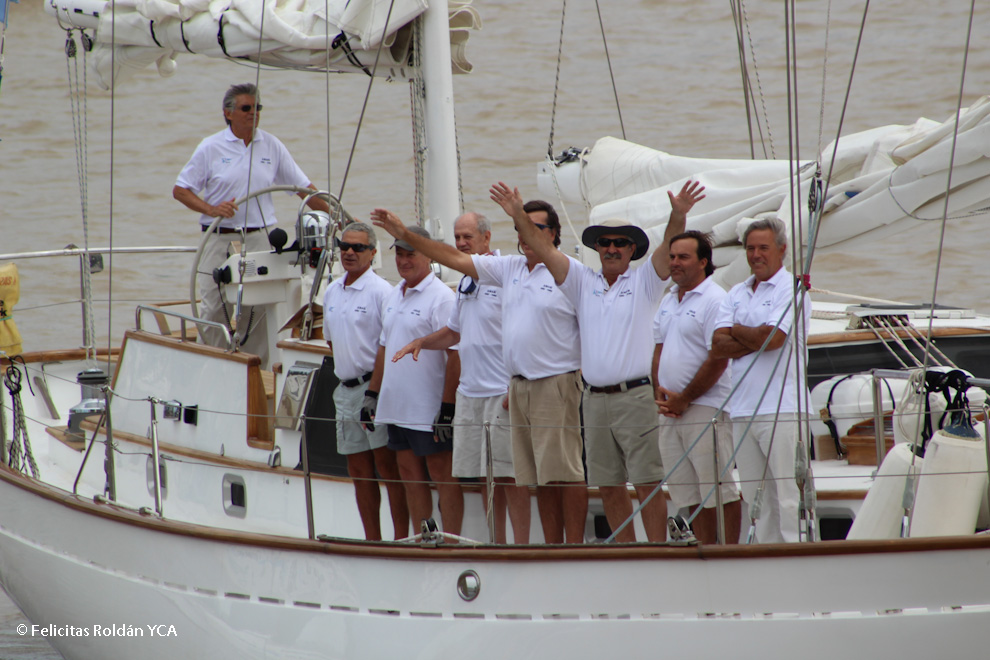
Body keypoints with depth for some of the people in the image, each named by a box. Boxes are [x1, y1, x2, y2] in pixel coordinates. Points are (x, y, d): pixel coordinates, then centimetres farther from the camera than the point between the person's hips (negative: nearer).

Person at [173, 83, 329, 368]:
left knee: (258, 311, 1)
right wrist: (210, 209, -13)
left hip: (259, 238, 2)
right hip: (219, 239, -2)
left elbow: (303, 187, 12)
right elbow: (180, 190, 3)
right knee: (215, 307, -5)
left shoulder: (272, 146, 9)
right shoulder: (211, 148, 2)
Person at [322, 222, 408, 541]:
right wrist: (345, 372, 15)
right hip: (345, 390, 8)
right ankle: (372, 541, 14)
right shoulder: (332, 291, 14)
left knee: (387, 463, -8)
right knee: (359, 471, 9)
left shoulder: (381, 291, -10)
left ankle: (401, 538, -6)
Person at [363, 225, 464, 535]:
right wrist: (371, 394, 17)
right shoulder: (392, 297, 13)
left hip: (429, 410, -8)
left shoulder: (441, 298, -12)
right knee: (410, 475, 10)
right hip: (395, 406, 8)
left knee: (442, 475, -3)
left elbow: (455, 355, -16)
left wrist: (448, 407, -19)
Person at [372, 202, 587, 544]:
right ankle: (552, 546, 13)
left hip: (556, 384, -7)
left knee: (564, 471, -9)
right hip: (518, 385, 7)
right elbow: (457, 259, 15)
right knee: (539, 478, 9)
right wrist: (406, 235, 11)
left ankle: (574, 546, -6)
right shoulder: (509, 268, 13)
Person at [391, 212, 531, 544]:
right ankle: (496, 544, 16)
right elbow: (454, 331, 28)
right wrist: (422, 342, 9)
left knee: (508, 473, -7)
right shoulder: (466, 282, 16)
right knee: (482, 474, 9)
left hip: (502, 392, -8)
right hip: (469, 392, 8)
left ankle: (521, 546, -4)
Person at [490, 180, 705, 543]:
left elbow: (669, 248, -12)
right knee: (608, 486, 7)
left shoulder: (644, 281, 3)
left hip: (636, 396, -5)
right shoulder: (583, 281, 13)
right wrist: (519, 216, -5)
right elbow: (544, 247, 7)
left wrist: (678, 216, -31)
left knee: (647, 483, -7)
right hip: (595, 400, 5)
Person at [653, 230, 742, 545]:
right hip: (670, 412, 8)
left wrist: (684, 400, -13)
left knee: (719, 492, -7)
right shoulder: (668, 300, 16)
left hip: (705, 409, -8)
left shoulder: (715, 300, -10)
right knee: (690, 493, 10)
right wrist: (660, 391, 3)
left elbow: (718, 359, -15)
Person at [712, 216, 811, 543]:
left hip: (782, 409, -7)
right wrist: (755, 339, -8)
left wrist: (737, 331, 3)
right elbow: (718, 346, 6)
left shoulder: (791, 290, -2)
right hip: (743, 410, 7)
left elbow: (772, 337, -15)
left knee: (788, 494, -10)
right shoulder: (736, 294, 18)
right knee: (756, 497, 8)